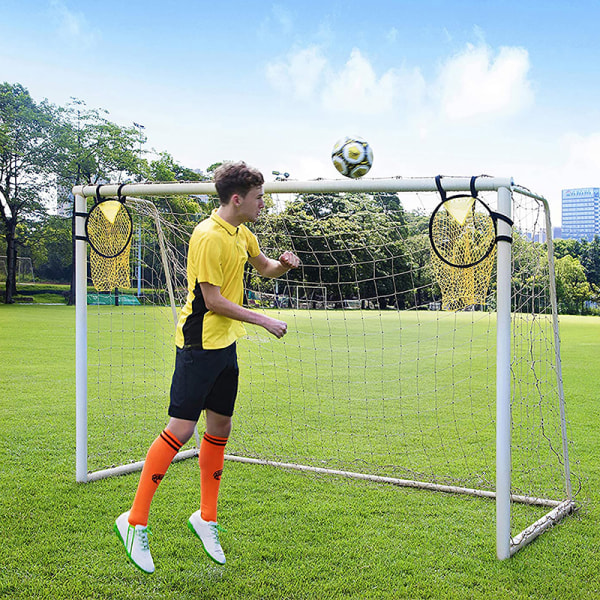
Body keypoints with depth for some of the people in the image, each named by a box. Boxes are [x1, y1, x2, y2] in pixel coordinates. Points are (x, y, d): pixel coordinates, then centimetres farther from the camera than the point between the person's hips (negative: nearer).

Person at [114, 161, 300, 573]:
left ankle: (207, 518, 24)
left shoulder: (242, 234, 11)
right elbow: (213, 300, -19)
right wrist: (263, 320, -14)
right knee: (181, 429, -9)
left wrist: (283, 263, 4)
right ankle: (135, 521, 2)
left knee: (220, 427, 11)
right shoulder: (208, 237, -18)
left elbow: (265, 268, 27)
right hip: (199, 345, -9)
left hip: (225, 345, 9)